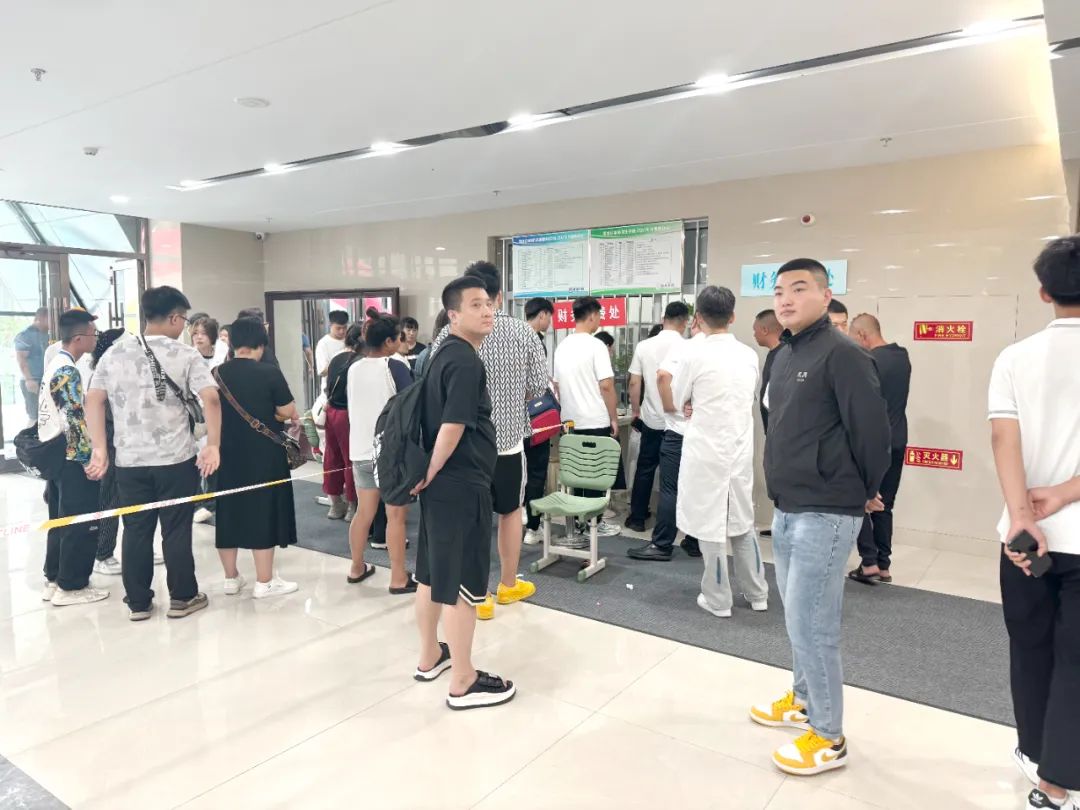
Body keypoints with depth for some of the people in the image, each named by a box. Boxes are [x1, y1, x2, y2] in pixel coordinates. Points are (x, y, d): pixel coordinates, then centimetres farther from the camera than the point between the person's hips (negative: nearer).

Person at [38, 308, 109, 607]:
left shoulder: (54, 364, 12)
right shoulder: (67, 371, -19)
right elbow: (78, 420, -22)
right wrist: (92, 458, -18)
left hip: (55, 457, 10)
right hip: (73, 459, -10)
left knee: (61, 521, 17)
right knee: (81, 525, -1)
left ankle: (54, 579, 25)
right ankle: (71, 586, 7)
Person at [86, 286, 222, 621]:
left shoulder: (115, 353, 6)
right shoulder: (185, 355, -5)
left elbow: (93, 401, 0)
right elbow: (210, 398, -17)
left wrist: (100, 449, 0)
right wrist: (213, 445, -17)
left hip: (129, 460, 3)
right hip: (176, 459, -3)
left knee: (136, 531, 12)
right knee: (177, 530, 7)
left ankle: (138, 602, 21)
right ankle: (182, 598, 18)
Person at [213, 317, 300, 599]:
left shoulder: (217, 373, 1)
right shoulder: (269, 372, -14)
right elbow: (287, 412, -10)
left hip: (227, 454, 5)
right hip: (264, 455, -5)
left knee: (228, 511, 14)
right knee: (263, 513, 3)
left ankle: (231, 578, 24)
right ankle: (264, 582, 10)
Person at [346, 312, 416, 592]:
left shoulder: (353, 369, 6)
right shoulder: (395, 367, -12)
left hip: (361, 450, 6)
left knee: (364, 512, 17)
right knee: (395, 516, 1)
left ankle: (357, 568, 29)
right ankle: (399, 579, 6)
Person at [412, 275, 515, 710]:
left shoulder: (443, 353, 13)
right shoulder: (466, 361, -18)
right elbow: (453, 427, -25)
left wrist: (429, 474, 18)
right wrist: (430, 473, -11)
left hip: (441, 483, 10)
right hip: (461, 485, -10)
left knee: (433, 574, 19)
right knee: (462, 582, 0)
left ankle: (430, 656, 35)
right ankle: (463, 682, 13)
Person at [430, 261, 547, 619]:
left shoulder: (450, 335, -10)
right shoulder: (523, 332, -7)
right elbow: (539, 386, -4)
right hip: (509, 439, 1)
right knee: (510, 511, 19)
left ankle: (480, 596, 18)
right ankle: (508, 585, 33)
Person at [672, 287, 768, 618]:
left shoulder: (694, 352, -14)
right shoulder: (750, 355, 2)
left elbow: (678, 400, -1)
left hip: (706, 453, -5)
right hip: (741, 451, 5)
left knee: (710, 526, 6)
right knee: (743, 523, 18)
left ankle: (718, 600, 16)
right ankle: (757, 594, 28)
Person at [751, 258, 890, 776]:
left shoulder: (842, 354, -16)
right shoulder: (785, 354, 12)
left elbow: (871, 428, -17)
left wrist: (865, 491, -3)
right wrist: (784, 494, 16)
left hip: (825, 513, -9)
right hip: (787, 509, 9)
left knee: (810, 623, -2)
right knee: (798, 616, 20)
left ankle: (828, 738, 15)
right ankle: (804, 701, 38)